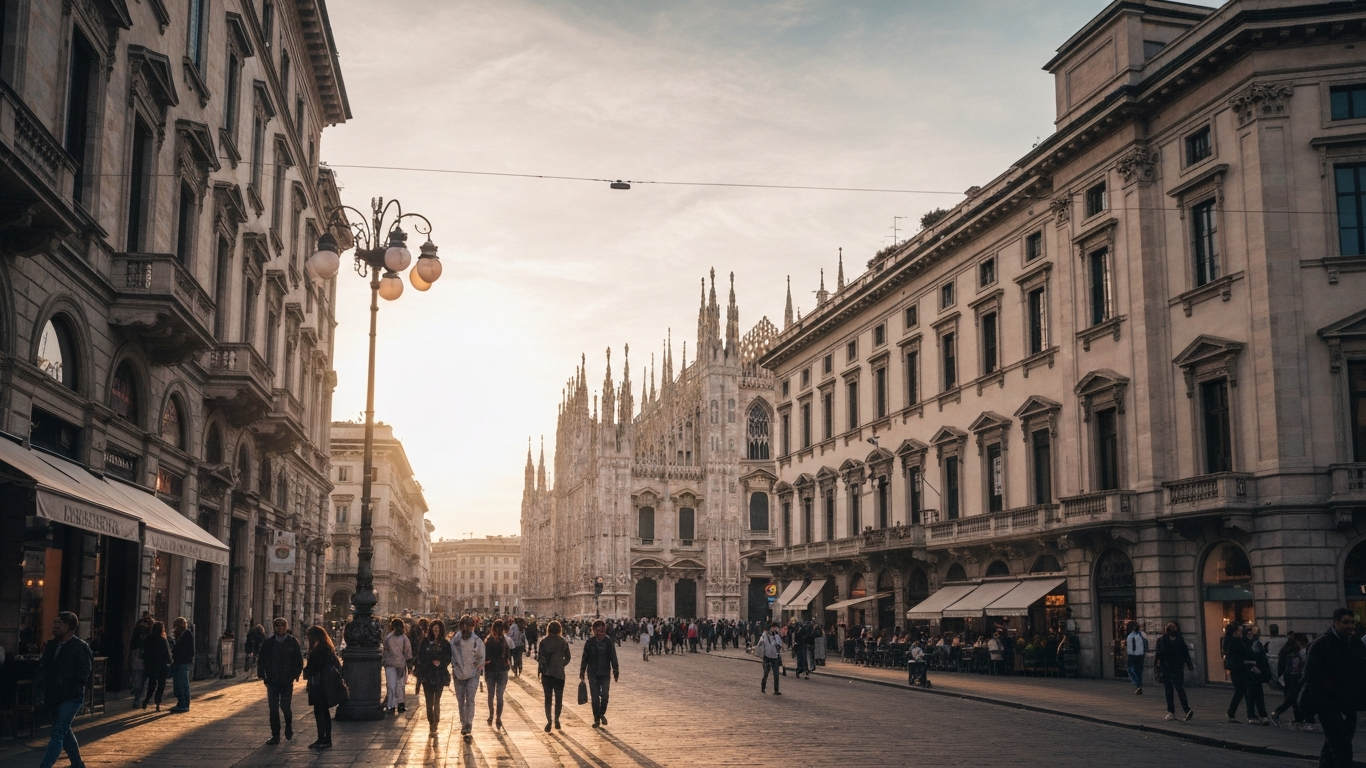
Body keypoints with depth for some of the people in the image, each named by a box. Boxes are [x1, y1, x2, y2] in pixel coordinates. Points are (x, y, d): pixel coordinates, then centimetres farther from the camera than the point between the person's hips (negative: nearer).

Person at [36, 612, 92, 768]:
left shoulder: (80, 646, -11)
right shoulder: (51, 645, 9)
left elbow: (84, 673, -12)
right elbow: (43, 667, 15)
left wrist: (71, 687, -15)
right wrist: (42, 688, 3)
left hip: (71, 697, -8)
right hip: (53, 696, 8)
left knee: (58, 733, -11)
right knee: (64, 731, 17)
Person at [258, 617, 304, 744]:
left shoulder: (293, 642, -1)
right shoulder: (268, 643, 3)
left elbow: (299, 660, 2)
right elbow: (261, 659, 8)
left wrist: (295, 674, -5)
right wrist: (262, 675, 1)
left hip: (287, 681, -2)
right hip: (272, 681, 2)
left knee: (286, 707, -3)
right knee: (273, 709, 3)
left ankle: (289, 727, 27)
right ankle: (275, 736, 11)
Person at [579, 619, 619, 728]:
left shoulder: (609, 642, 0)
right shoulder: (589, 642, -2)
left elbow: (613, 658, 6)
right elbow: (584, 658, 4)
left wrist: (616, 671, 5)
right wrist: (582, 672, 4)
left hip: (605, 673, 0)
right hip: (593, 673, 0)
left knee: (604, 695, -7)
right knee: (595, 697, 1)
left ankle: (602, 714, 19)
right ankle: (597, 719, 13)